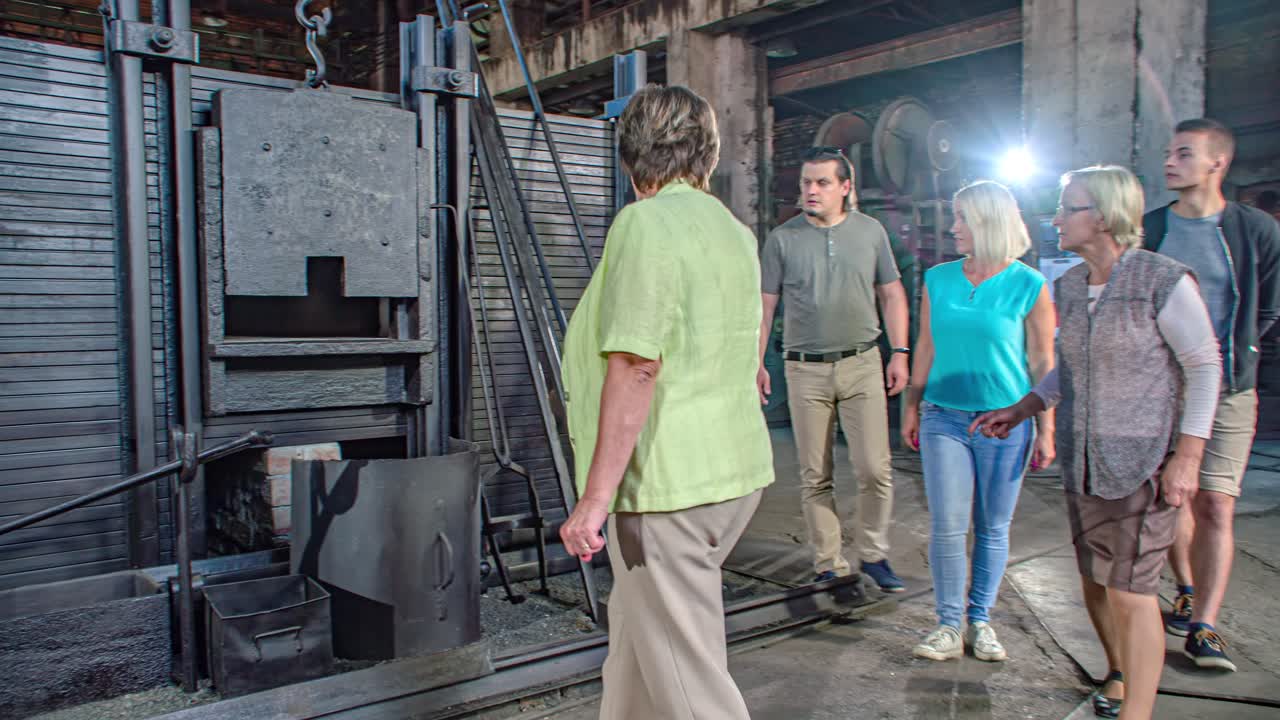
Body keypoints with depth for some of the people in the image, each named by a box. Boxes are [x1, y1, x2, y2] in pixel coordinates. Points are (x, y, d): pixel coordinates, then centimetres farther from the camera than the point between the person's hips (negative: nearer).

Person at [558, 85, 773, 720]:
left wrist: (596, 495, -22)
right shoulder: (733, 231, 14)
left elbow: (636, 363, -24)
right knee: (636, 625, 24)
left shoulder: (645, 223, -15)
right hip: (735, 471, 10)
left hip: (665, 484, -9)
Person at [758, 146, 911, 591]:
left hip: (861, 365, 1)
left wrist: (900, 352, 3)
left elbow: (892, 294, 10)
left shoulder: (870, 232, 5)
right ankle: (828, 563, 18)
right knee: (815, 477, 6)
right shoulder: (783, 238, 2)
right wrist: (756, 363, -2)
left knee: (875, 470, -2)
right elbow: (764, 306, 3)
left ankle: (874, 554, 18)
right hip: (805, 370, 0)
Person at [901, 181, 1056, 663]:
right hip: (944, 419, 2)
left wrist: (1046, 429, -2)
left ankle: (980, 620, 23)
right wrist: (912, 409, 14)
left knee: (993, 529, 8)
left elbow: (1043, 363, 0)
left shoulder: (1028, 286, -3)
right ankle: (949, 626, 10)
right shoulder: (938, 280, 6)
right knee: (947, 527, -3)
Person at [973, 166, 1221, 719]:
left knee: (1130, 591, -4)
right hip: (1082, 461, 6)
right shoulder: (1069, 286, 7)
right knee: (1095, 582, 16)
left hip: (1143, 463, -6)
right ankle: (1119, 675, 39)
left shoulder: (1163, 280, -12)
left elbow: (1205, 367, -8)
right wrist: (1019, 411, 13)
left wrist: (1188, 456, -13)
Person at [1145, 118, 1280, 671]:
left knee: (1215, 506, -6)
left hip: (1227, 392, -2)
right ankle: (1187, 591, 34)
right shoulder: (1148, 229, 2)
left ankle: (1203, 627, 0)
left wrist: (1233, 354, 5)